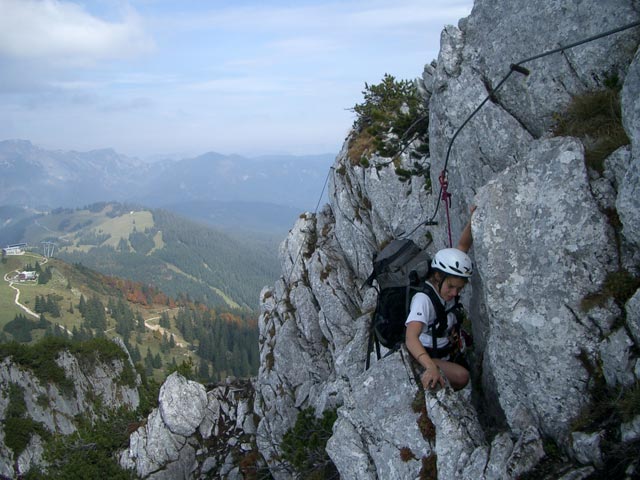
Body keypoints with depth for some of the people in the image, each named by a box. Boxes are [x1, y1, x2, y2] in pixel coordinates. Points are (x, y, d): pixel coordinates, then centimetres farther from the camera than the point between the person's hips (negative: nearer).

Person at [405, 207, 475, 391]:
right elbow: (411, 338, -43)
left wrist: (472, 221, -21)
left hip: (444, 353, 9)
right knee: (461, 376, -26)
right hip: (422, 357, -9)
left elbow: (462, 247, -3)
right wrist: (431, 367, -58)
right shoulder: (423, 299, -29)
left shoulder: (443, 285, -6)